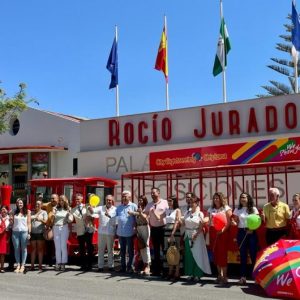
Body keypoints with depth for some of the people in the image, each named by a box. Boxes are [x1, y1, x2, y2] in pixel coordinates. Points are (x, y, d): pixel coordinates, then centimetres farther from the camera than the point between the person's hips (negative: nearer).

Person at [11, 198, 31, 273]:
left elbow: (29, 223, 3)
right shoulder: (15, 212, 14)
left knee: (24, 248, -1)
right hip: (15, 232, 3)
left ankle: (22, 265, 3)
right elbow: (12, 223, 18)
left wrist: (29, 233, -5)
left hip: (24, 232, -3)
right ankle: (18, 265, 6)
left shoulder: (27, 212, 7)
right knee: (16, 249, 1)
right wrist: (11, 220, -5)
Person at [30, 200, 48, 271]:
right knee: (33, 249, 5)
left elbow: (45, 221, -6)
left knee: (40, 249, -1)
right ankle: (32, 265, 7)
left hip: (40, 232, -3)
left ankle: (40, 265, 2)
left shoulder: (44, 212, 6)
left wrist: (40, 220, -24)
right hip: (33, 233, 3)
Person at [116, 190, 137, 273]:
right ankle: (123, 266, 20)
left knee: (130, 250, 3)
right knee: (122, 250, 12)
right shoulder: (119, 207, 13)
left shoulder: (133, 206, -3)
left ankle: (129, 266, 10)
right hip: (120, 232, 5)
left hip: (129, 232, -5)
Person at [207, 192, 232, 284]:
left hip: (222, 232, -5)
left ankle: (224, 276, -2)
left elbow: (228, 222, -7)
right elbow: (210, 222, 15)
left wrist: (223, 229, -23)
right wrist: (209, 234, 5)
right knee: (215, 253, 4)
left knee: (222, 253, -8)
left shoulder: (226, 209, 2)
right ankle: (219, 275, 14)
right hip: (213, 232, 5)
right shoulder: (211, 209, 16)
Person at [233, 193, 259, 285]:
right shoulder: (237, 210, 9)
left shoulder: (253, 209, 4)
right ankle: (243, 277, 10)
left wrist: (252, 229, -15)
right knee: (243, 255, 5)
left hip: (252, 232, -2)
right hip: (241, 233, 2)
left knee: (253, 254, -2)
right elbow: (236, 222, 10)